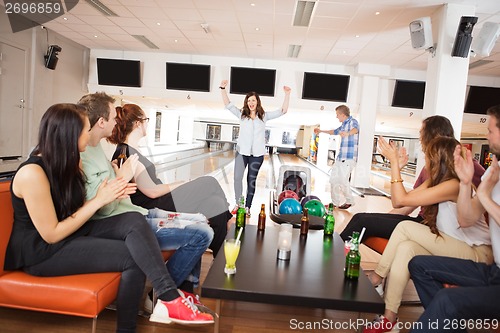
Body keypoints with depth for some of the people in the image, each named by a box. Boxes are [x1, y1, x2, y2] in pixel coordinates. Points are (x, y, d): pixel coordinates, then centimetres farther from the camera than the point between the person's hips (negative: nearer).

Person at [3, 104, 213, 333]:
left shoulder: (69, 162, 5)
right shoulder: (32, 173, -22)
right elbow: (52, 235, -20)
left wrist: (108, 195, -9)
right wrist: (98, 201, -18)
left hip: (73, 232, 7)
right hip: (42, 252, -7)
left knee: (134, 221, -20)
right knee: (133, 257, -23)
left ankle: (168, 297, -25)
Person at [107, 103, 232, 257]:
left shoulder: (129, 151, 12)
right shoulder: (127, 153, -18)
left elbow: (152, 185, 11)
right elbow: (152, 191, -18)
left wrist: (180, 186, 3)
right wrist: (181, 186, -6)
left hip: (161, 203, 9)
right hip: (155, 208, -9)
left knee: (216, 203, 0)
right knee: (209, 184, -5)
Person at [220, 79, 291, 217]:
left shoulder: (264, 116, 6)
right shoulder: (242, 115, 7)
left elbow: (283, 111, 4)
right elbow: (228, 105, 2)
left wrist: (287, 94, -4)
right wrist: (223, 89, -9)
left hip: (257, 153, 0)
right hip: (242, 151, 1)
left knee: (251, 180, 6)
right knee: (237, 178, -1)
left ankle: (247, 207, 13)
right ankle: (237, 204, 16)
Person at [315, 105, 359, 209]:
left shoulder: (353, 122, -10)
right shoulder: (343, 125, 17)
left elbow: (355, 129, -35)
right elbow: (334, 131, 38)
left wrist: (348, 133, -57)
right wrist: (321, 131, 45)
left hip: (348, 157, -10)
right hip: (340, 157, 10)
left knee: (343, 180, -8)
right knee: (333, 179, 11)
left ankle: (349, 201, 12)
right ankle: (335, 202, 21)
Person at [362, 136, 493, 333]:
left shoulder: (454, 185, -20)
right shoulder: (434, 181, 8)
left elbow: (402, 199, -23)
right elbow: (397, 202, 2)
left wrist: (394, 161, -19)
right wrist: (395, 163, 2)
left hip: (476, 253, -8)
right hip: (451, 249, 8)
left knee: (405, 227, -23)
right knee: (406, 248, -20)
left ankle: (376, 278, -9)